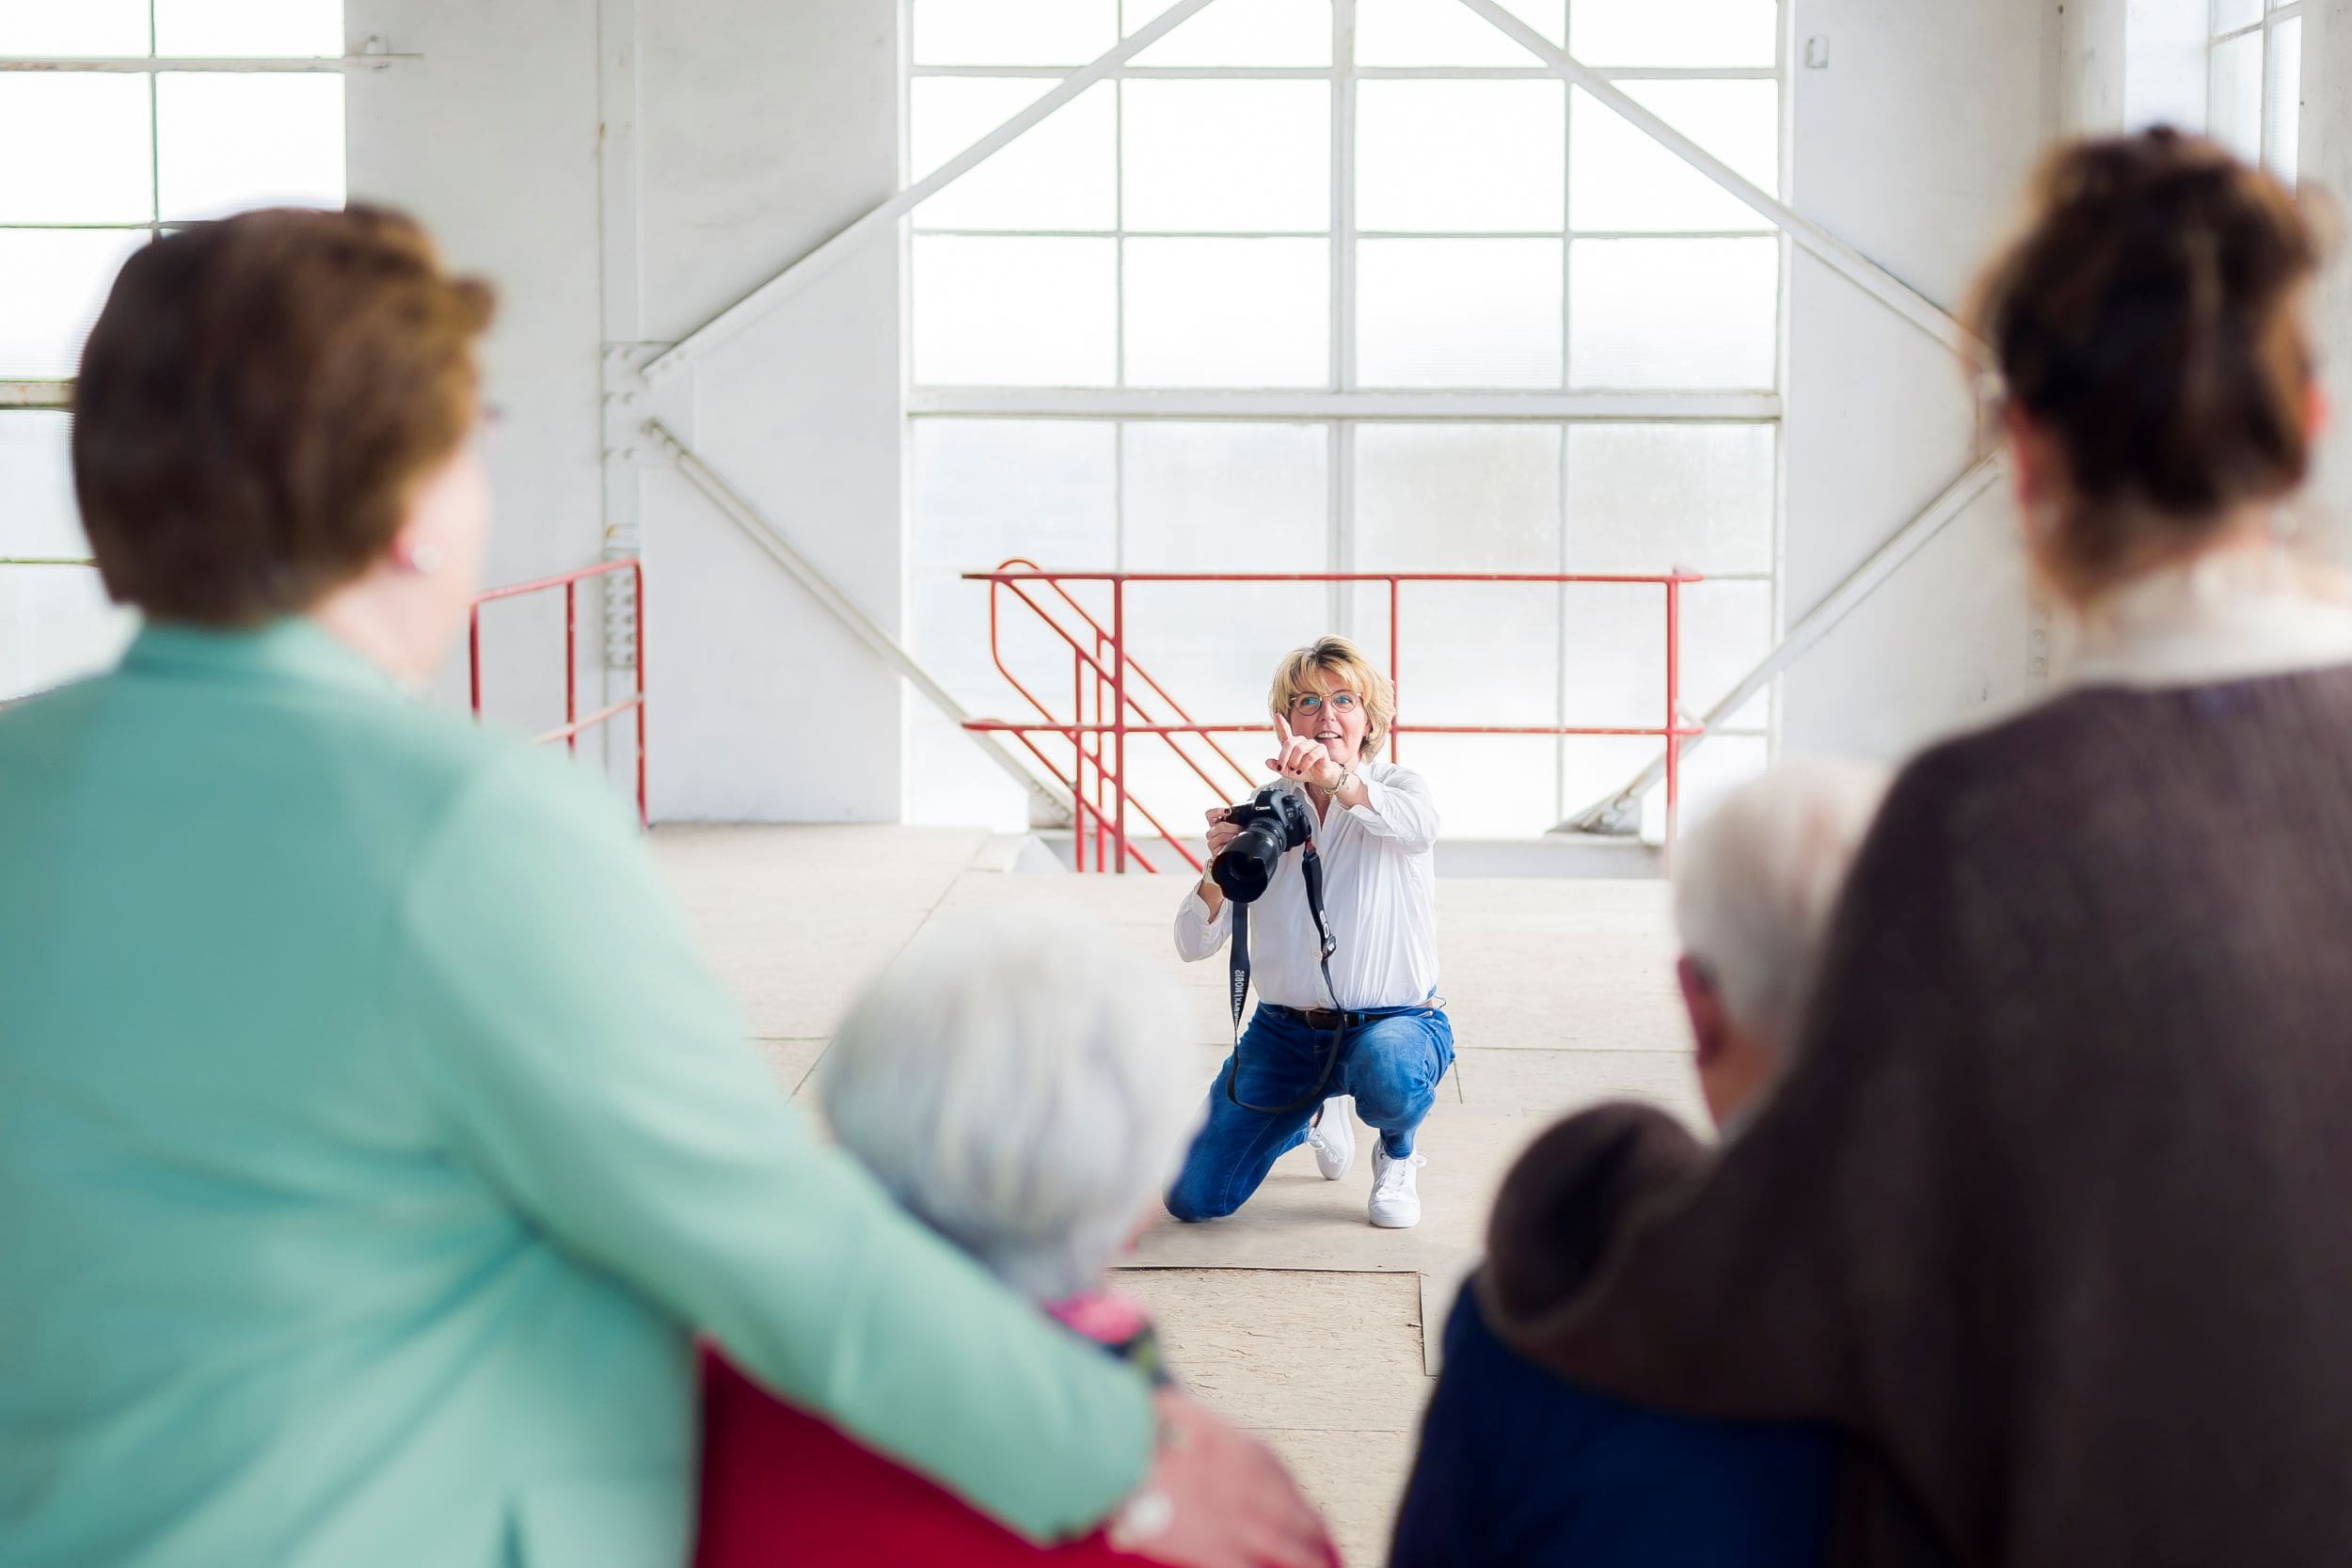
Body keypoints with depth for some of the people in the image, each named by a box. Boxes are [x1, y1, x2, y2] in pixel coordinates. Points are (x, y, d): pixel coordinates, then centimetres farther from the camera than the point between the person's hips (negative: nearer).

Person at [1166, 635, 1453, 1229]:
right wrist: (1221, 867, -25)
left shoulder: (1398, 786, -3)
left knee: (1385, 1066, -40)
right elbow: (1193, 945, -4)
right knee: (1193, 1198, -7)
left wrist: (1333, 778, -51)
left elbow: (1415, 824, -32)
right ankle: (1316, 1117, 26)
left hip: (1395, 1022, -3)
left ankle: (1396, 1155, 0)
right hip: (1285, 1032, 3)